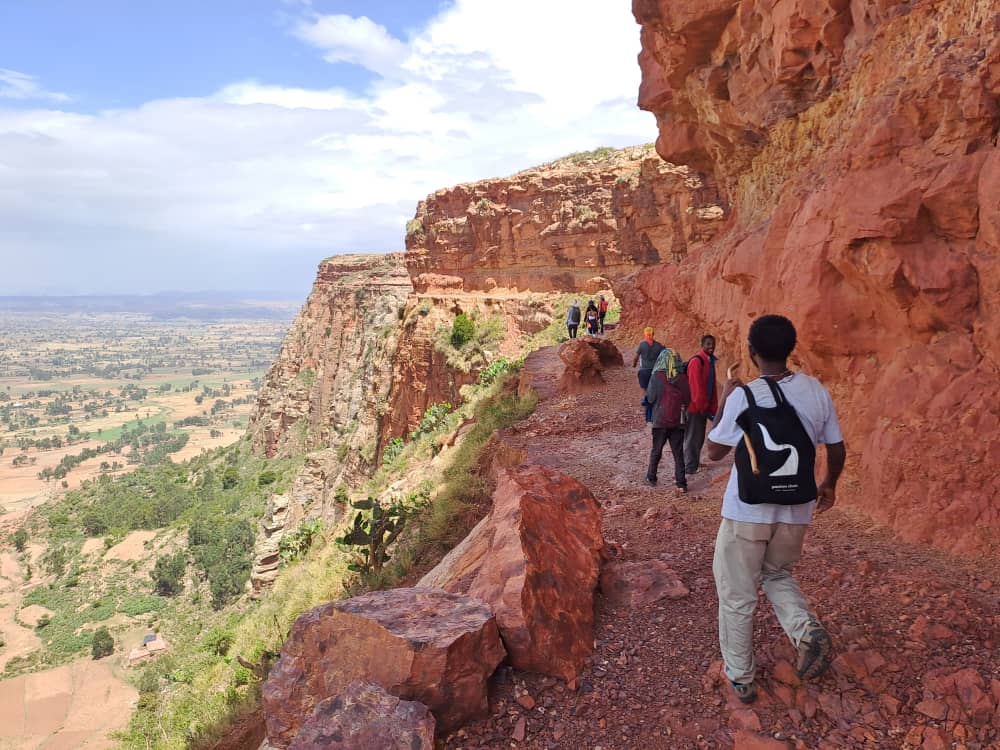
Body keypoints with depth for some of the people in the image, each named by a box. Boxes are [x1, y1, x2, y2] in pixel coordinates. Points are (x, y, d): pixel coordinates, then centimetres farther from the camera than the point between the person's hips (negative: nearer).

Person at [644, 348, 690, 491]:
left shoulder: (656, 377, -11)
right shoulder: (683, 378, -5)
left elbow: (650, 398, -8)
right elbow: (688, 399, 0)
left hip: (660, 420, -1)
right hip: (678, 421, 1)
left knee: (656, 451, 15)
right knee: (678, 453, 8)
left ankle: (651, 478, 26)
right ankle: (681, 483, 7)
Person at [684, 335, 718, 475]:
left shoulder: (710, 361, 11)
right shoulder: (696, 361, -18)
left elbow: (712, 386, 15)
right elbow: (696, 386, -22)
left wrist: (713, 407, 13)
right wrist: (700, 406, -19)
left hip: (704, 406, 9)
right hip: (696, 406, -9)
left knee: (700, 436, 17)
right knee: (692, 437, 0)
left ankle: (695, 462, 29)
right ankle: (690, 466, 8)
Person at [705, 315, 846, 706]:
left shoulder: (744, 397, -16)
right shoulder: (816, 391, -4)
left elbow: (714, 452, -4)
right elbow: (837, 449, 6)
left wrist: (723, 402, 5)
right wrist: (829, 484, 24)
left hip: (746, 513, -4)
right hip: (795, 513, 4)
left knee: (736, 596, 12)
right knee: (777, 575, 29)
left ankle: (740, 678, 23)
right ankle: (808, 630, 4)